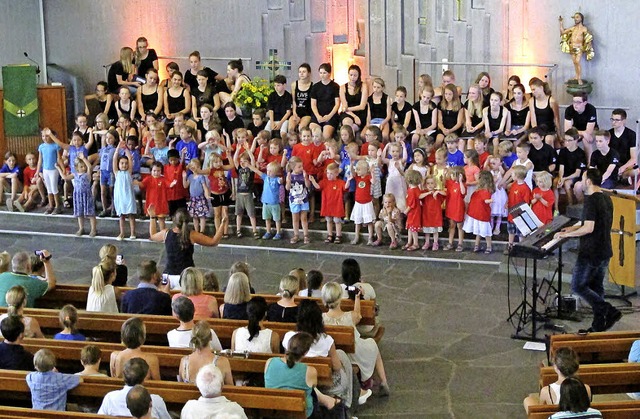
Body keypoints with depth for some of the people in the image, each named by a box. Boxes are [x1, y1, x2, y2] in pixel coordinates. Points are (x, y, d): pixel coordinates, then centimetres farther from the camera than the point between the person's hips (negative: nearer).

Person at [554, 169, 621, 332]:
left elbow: (589, 228, -25)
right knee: (596, 287, 15)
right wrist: (575, 228, 22)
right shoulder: (606, 198, 10)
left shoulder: (591, 200, -19)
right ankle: (598, 325, 18)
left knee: (577, 286, 0)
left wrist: (566, 234, -15)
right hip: (605, 251, 9)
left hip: (591, 253, -9)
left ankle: (609, 311, -7)